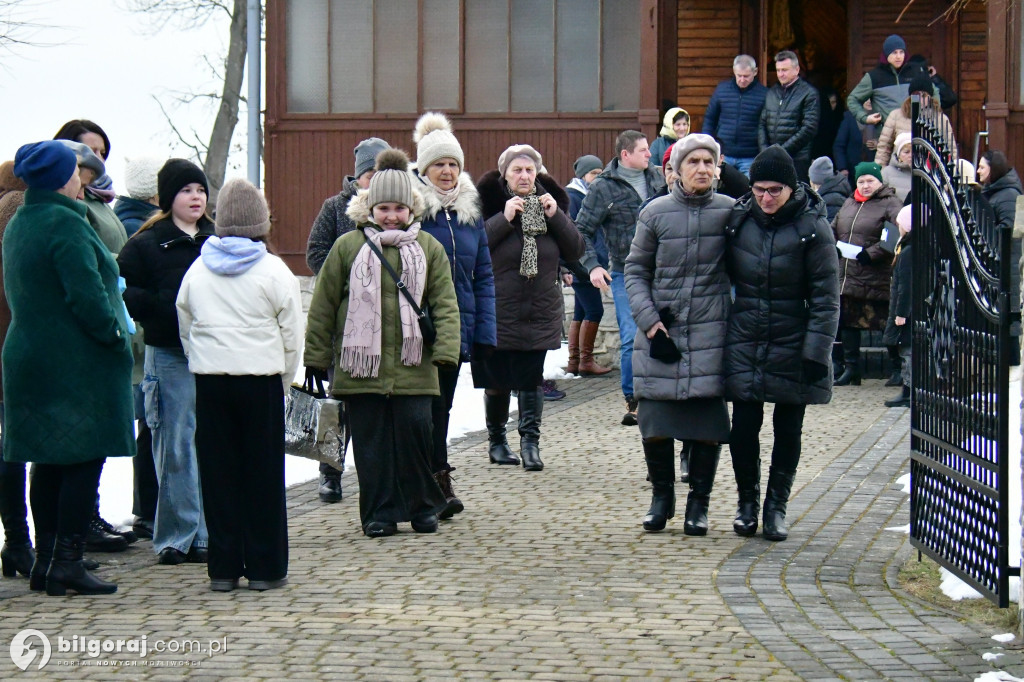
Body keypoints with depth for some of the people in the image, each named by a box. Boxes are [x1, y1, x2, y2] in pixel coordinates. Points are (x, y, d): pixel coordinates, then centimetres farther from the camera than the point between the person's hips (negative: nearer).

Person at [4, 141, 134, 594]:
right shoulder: (65, 225, -16)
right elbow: (87, 295, -22)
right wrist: (114, 333, -8)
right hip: (78, 364, -9)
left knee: (48, 463, 13)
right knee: (85, 460, -3)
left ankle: (45, 560, 17)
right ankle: (67, 561, -4)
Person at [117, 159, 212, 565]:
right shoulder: (147, 243, 1)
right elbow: (121, 291, -7)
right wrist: (162, 306, -17)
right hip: (169, 356, -4)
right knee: (176, 448, -2)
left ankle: (205, 534, 13)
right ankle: (175, 537, 5)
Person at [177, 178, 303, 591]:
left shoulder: (198, 270, 7)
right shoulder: (273, 271, -4)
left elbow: (185, 329, 12)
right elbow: (292, 336, -2)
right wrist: (283, 383, 9)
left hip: (210, 381, 3)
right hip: (260, 379, -3)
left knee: (217, 472, 7)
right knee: (263, 472, 4)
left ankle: (223, 568, 9)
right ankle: (265, 568, 6)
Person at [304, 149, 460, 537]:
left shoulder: (428, 248, 8)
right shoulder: (348, 246, 5)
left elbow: (445, 304, 5)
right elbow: (323, 305, 8)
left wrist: (446, 350, -9)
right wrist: (316, 356, 6)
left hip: (412, 366, 0)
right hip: (361, 366, 0)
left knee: (415, 431, -5)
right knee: (371, 440, 2)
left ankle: (423, 507, 13)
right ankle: (379, 514, 11)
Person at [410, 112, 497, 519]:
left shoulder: (470, 211, 11)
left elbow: (484, 275, 12)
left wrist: (486, 329, 5)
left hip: (458, 328, 5)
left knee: (441, 405, 11)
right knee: (431, 405, -7)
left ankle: (432, 486, 18)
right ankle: (439, 483, -7)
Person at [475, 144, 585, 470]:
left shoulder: (550, 202, 7)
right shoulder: (489, 201, -5)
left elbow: (575, 251, 2)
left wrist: (556, 217, -9)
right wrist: (504, 218, -22)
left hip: (540, 310, 2)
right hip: (498, 309, -2)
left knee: (532, 377, -3)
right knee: (497, 379, 6)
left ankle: (530, 440, 0)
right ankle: (496, 440, 21)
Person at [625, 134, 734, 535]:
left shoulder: (729, 212, 2)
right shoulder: (655, 213, 2)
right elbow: (635, 271, 7)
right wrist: (650, 321, -4)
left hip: (710, 333, 0)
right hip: (659, 335, 1)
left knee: (707, 425, -2)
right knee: (655, 422, 2)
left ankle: (699, 502, 13)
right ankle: (661, 496, 22)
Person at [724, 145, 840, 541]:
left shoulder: (812, 227, -9)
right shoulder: (738, 219, 0)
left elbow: (826, 298, -8)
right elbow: (724, 277, 12)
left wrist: (817, 352, -14)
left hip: (793, 344, -2)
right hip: (744, 341, 2)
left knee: (788, 427, 6)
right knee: (744, 424, 1)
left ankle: (777, 506, 19)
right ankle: (747, 500, 19)